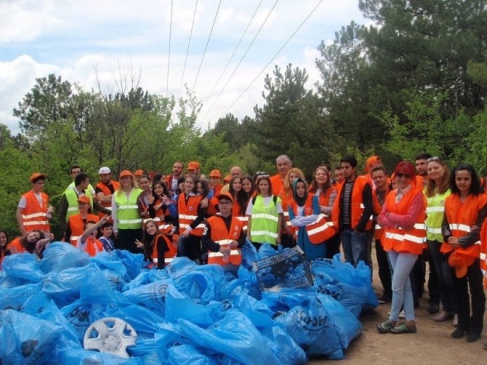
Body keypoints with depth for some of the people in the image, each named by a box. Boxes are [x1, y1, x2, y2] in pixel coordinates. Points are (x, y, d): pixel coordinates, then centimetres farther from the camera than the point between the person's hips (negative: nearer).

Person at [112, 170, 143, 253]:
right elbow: (114, 213, 6)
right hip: (122, 228, 1)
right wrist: (115, 229, 6)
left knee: (137, 250, 6)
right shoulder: (116, 194, 3)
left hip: (137, 228, -1)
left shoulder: (140, 193, -1)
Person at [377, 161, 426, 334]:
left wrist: (391, 216, -4)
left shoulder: (417, 194, -9)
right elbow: (381, 218, 4)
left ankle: (393, 319, 10)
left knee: (397, 284, -5)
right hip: (393, 242, 7)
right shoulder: (391, 194, 10)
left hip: (409, 243, -7)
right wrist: (397, 223, -14)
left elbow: (410, 219, -18)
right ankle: (410, 321, 17)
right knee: (404, 283, 11)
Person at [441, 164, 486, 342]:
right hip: (453, 251, 5)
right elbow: (445, 223, 9)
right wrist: (448, 237, -11)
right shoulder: (449, 200, 9)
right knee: (459, 288, 13)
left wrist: (462, 241, -20)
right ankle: (462, 324, 25)